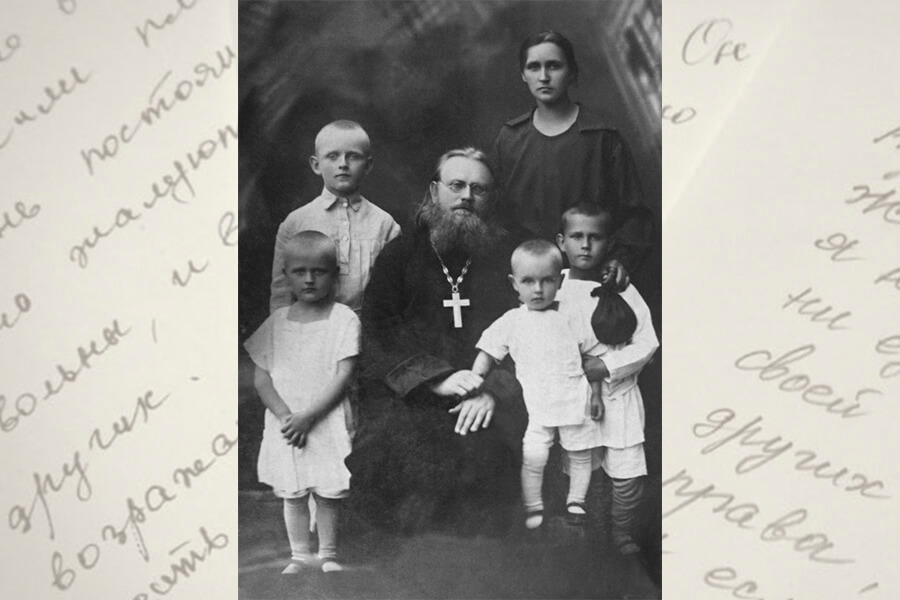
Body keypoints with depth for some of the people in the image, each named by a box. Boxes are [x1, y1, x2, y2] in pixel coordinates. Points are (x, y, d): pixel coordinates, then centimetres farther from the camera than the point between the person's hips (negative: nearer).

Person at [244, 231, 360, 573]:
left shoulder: (343, 319, -7)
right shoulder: (275, 322, 3)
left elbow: (343, 376, -12)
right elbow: (260, 376, 2)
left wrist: (308, 416, -18)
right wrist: (284, 414, -13)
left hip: (327, 423, -2)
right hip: (285, 424, 3)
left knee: (328, 493, 6)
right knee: (292, 494, 11)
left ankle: (328, 554, 23)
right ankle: (299, 554, 25)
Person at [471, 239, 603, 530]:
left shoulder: (570, 318, 1)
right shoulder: (511, 322, 1)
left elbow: (592, 356, 8)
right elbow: (487, 355, 6)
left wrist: (596, 395, 7)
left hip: (575, 401, 1)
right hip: (536, 405, -1)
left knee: (580, 454, 11)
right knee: (532, 457, -10)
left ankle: (576, 502, 31)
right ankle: (533, 507, 10)